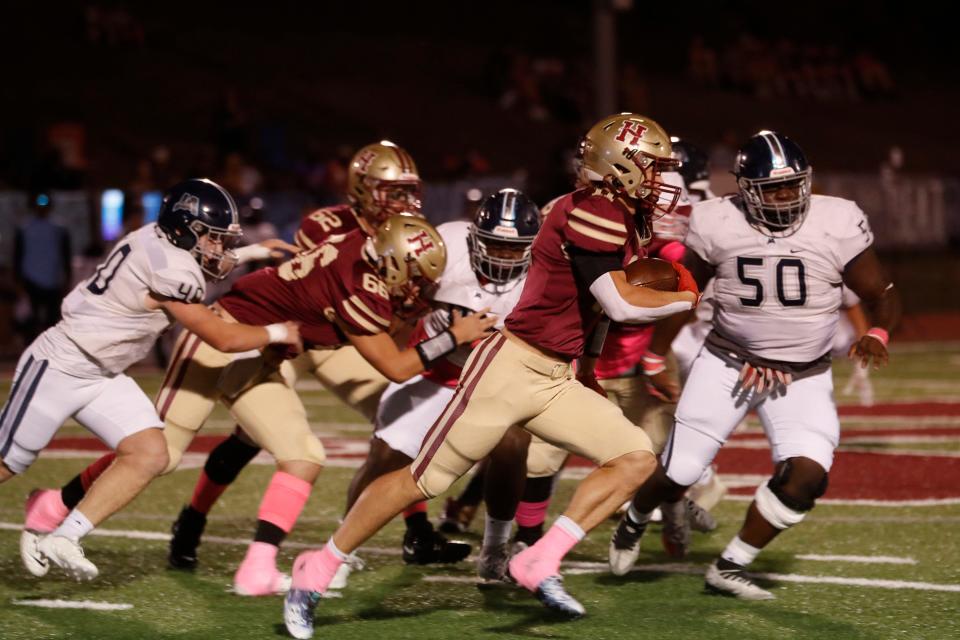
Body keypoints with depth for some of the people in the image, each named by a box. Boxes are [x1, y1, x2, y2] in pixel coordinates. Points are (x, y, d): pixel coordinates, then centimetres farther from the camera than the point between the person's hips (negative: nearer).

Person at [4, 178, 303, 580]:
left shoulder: (159, 240, 0)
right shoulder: (170, 271, -26)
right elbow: (223, 339, -18)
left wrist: (252, 253, 19)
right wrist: (277, 333, -3)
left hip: (101, 376, 9)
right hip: (58, 366, -9)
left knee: (149, 455, -4)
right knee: (6, 465, -1)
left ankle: (59, 538, -2)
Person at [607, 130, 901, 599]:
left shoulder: (837, 224, -15)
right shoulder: (717, 223, -13)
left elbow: (883, 297, -7)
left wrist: (877, 334, -28)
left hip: (803, 378, 1)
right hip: (727, 364, -1)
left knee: (807, 475, -18)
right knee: (678, 475, -1)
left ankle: (730, 567, 2)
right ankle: (633, 522, 37)